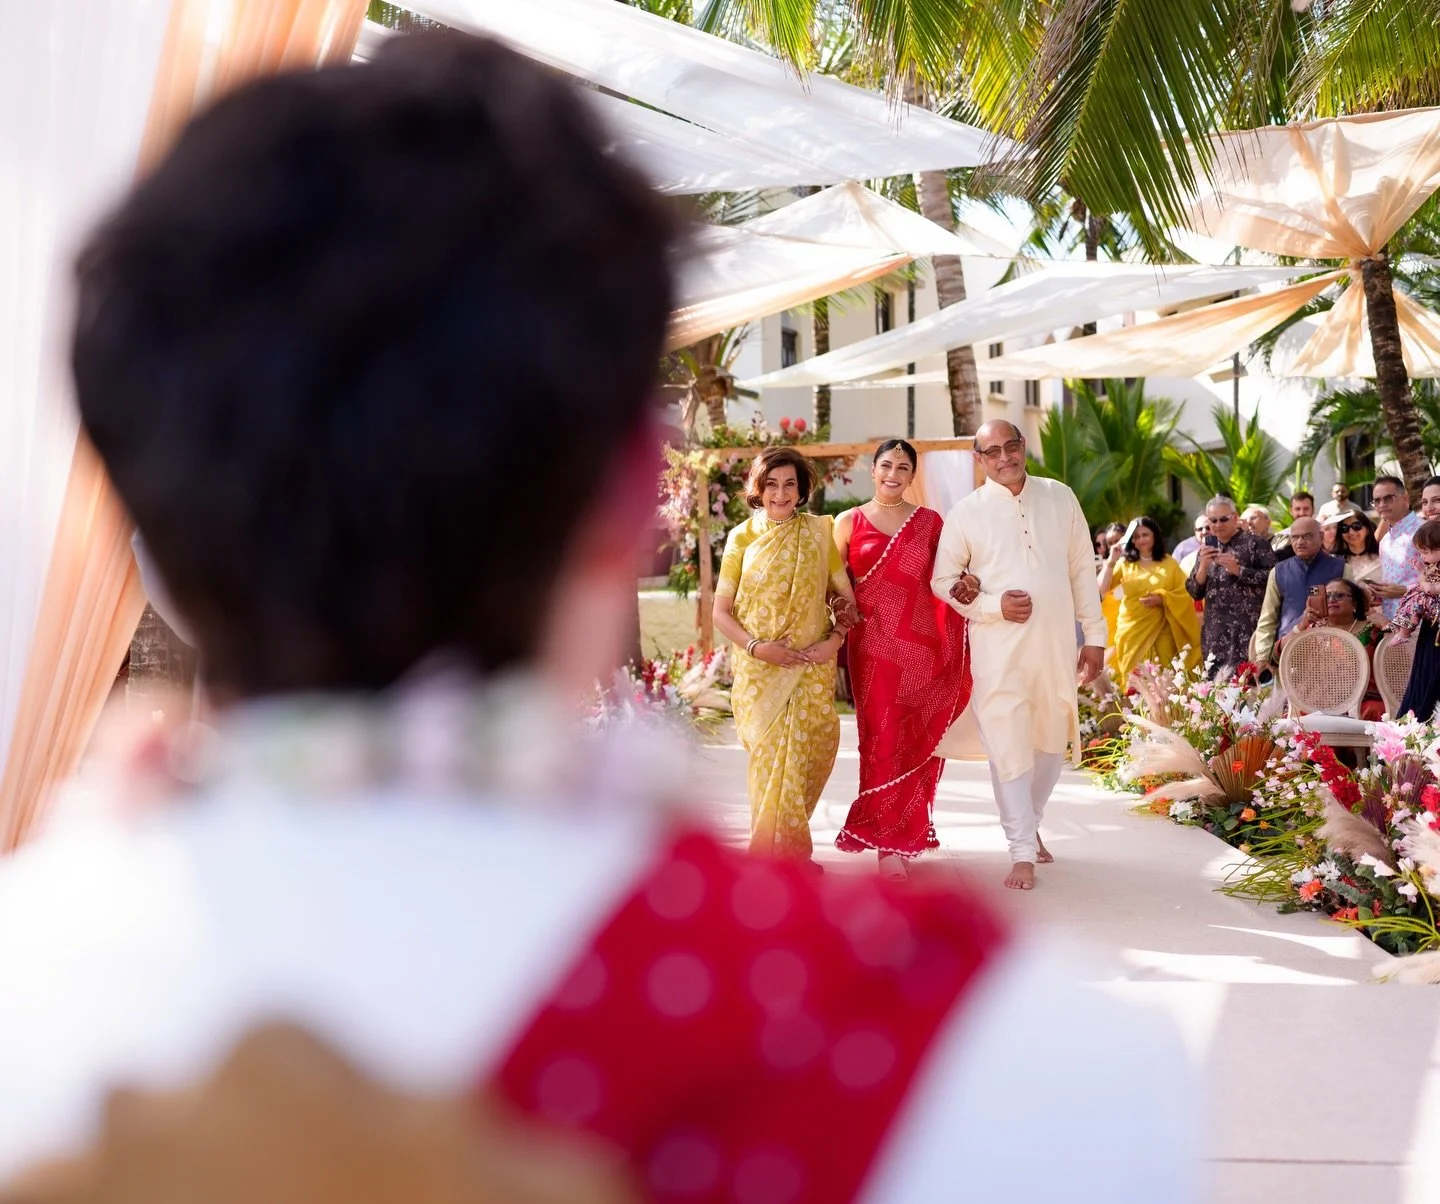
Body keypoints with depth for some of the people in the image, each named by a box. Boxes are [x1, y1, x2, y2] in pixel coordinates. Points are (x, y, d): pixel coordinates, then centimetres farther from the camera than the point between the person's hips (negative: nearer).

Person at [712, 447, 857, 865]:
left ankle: (791, 847, 23)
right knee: (773, 761, -3)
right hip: (760, 673, -1)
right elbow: (721, 612, 2)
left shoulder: (818, 532, 4)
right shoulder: (743, 537, 1)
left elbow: (845, 596, 8)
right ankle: (777, 858, 9)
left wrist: (836, 638, -9)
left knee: (809, 758, 2)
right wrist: (756, 646, -12)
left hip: (812, 670, 1)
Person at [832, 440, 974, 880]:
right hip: (874, 644, -1)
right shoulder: (849, 523, 6)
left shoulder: (930, 522, 9)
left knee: (918, 742, 5)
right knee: (883, 738, -4)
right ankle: (889, 842, 4)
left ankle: (904, 832, 22)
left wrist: (965, 586, -10)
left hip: (922, 643, 2)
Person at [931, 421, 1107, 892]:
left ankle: (1030, 823, 37)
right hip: (998, 650, -3)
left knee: (1051, 743, 14)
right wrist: (994, 605, -12)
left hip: (1056, 645, 3)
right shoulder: (965, 513, -1)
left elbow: (1082, 570, 9)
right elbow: (943, 580, 3)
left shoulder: (1060, 498, 6)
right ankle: (1022, 851, 4)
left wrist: (1094, 635, 6)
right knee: (1009, 747, -5)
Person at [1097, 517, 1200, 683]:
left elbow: (1184, 593, 2)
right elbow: (1102, 589, -1)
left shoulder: (1169, 563, 7)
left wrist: (1162, 599, -13)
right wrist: (1112, 561, -8)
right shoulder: (1125, 563, 7)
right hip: (1133, 630, 1)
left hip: (1162, 631, -1)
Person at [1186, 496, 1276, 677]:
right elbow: (1195, 592, 12)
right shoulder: (1207, 548, 15)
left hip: (1248, 629, -5)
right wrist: (1203, 567, -4)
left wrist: (1238, 570, -15)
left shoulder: (1255, 543, -1)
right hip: (1215, 632, 5)